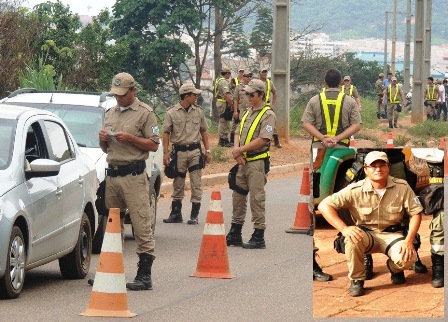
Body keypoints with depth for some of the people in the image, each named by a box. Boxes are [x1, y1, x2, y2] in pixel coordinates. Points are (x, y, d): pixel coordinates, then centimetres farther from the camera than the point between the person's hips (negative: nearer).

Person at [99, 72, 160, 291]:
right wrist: (103, 139, 4)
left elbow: (154, 145, -6)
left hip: (134, 176, -7)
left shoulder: (145, 113, 0)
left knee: (141, 225, -10)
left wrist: (130, 138, -15)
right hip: (112, 174, 7)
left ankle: (144, 275, -12)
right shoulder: (110, 113, 20)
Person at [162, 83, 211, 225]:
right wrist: (166, 153, -8)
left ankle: (194, 215, 1)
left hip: (195, 151, 2)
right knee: (178, 185, 7)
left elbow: (203, 131, 15)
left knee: (196, 184, -3)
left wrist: (207, 150, 9)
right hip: (179, 151, -2)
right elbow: (166, 133, -1)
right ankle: (176, 213, 16)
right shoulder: (172, 112, -2)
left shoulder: (198, 111, 7)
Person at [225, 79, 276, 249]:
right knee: (238, 197, 12)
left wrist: (240, 150, -14)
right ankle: (235, 234, 20)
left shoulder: (268, 115, -10)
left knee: (257, 199, -5)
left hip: (258, 163, -8)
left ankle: (259, 237, 1)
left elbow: (262, 140, -18)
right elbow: (238, 133, 15)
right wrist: (236, 149, -5)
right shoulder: (247, 113, 16)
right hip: (243, 162, 8)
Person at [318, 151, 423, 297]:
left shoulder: (402, 187, -9)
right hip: (366, 234, -1)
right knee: (352, 239, -36)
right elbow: (324, 205, -16)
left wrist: (408, 241, -17)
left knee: (407, 258, -29)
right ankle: (356, 280, -11)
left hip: (392, 234, 1)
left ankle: (395, 268, 12)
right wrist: (344, 229, -28)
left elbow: (416, 213, -2)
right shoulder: (355, 190, -13)